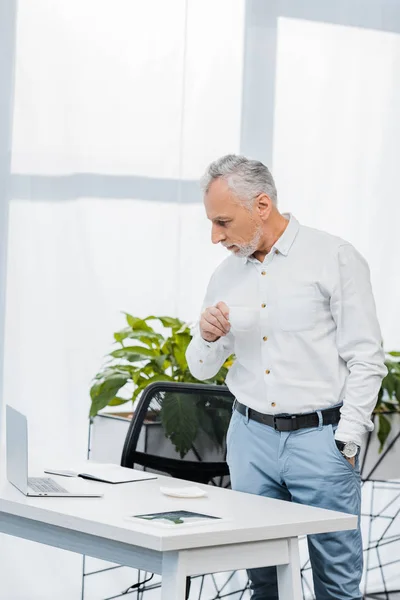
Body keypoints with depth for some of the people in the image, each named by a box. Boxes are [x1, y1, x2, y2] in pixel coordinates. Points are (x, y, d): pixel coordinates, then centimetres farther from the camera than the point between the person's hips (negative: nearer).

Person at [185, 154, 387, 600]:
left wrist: (346, 443, -10)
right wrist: (208, 338, -6)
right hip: (251, 435, 5)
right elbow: (201, 369, 16)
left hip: (319, 435, -4)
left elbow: (367, 360, -6)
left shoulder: (334, 258, -6)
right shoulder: (226, 274, 10)